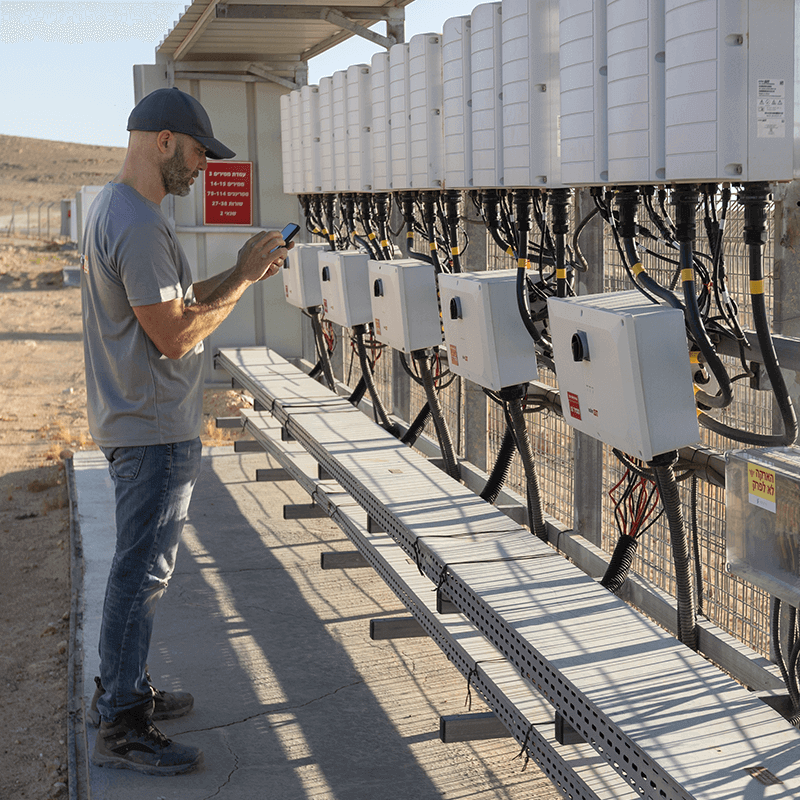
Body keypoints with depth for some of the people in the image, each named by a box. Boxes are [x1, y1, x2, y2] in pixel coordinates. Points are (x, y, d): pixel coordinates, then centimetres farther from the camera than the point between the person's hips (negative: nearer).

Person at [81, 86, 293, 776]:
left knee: (137, 569, 19)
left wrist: (239, 273, 7)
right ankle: (122, 731, 4)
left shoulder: (116, 208, 13)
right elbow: (176, 335, -24)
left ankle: (123, 692, 32)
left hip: (137, 424, 11)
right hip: (155, 432, -11)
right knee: (141, 575, -4)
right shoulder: (138, 224, -21)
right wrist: (243, 280, -14)